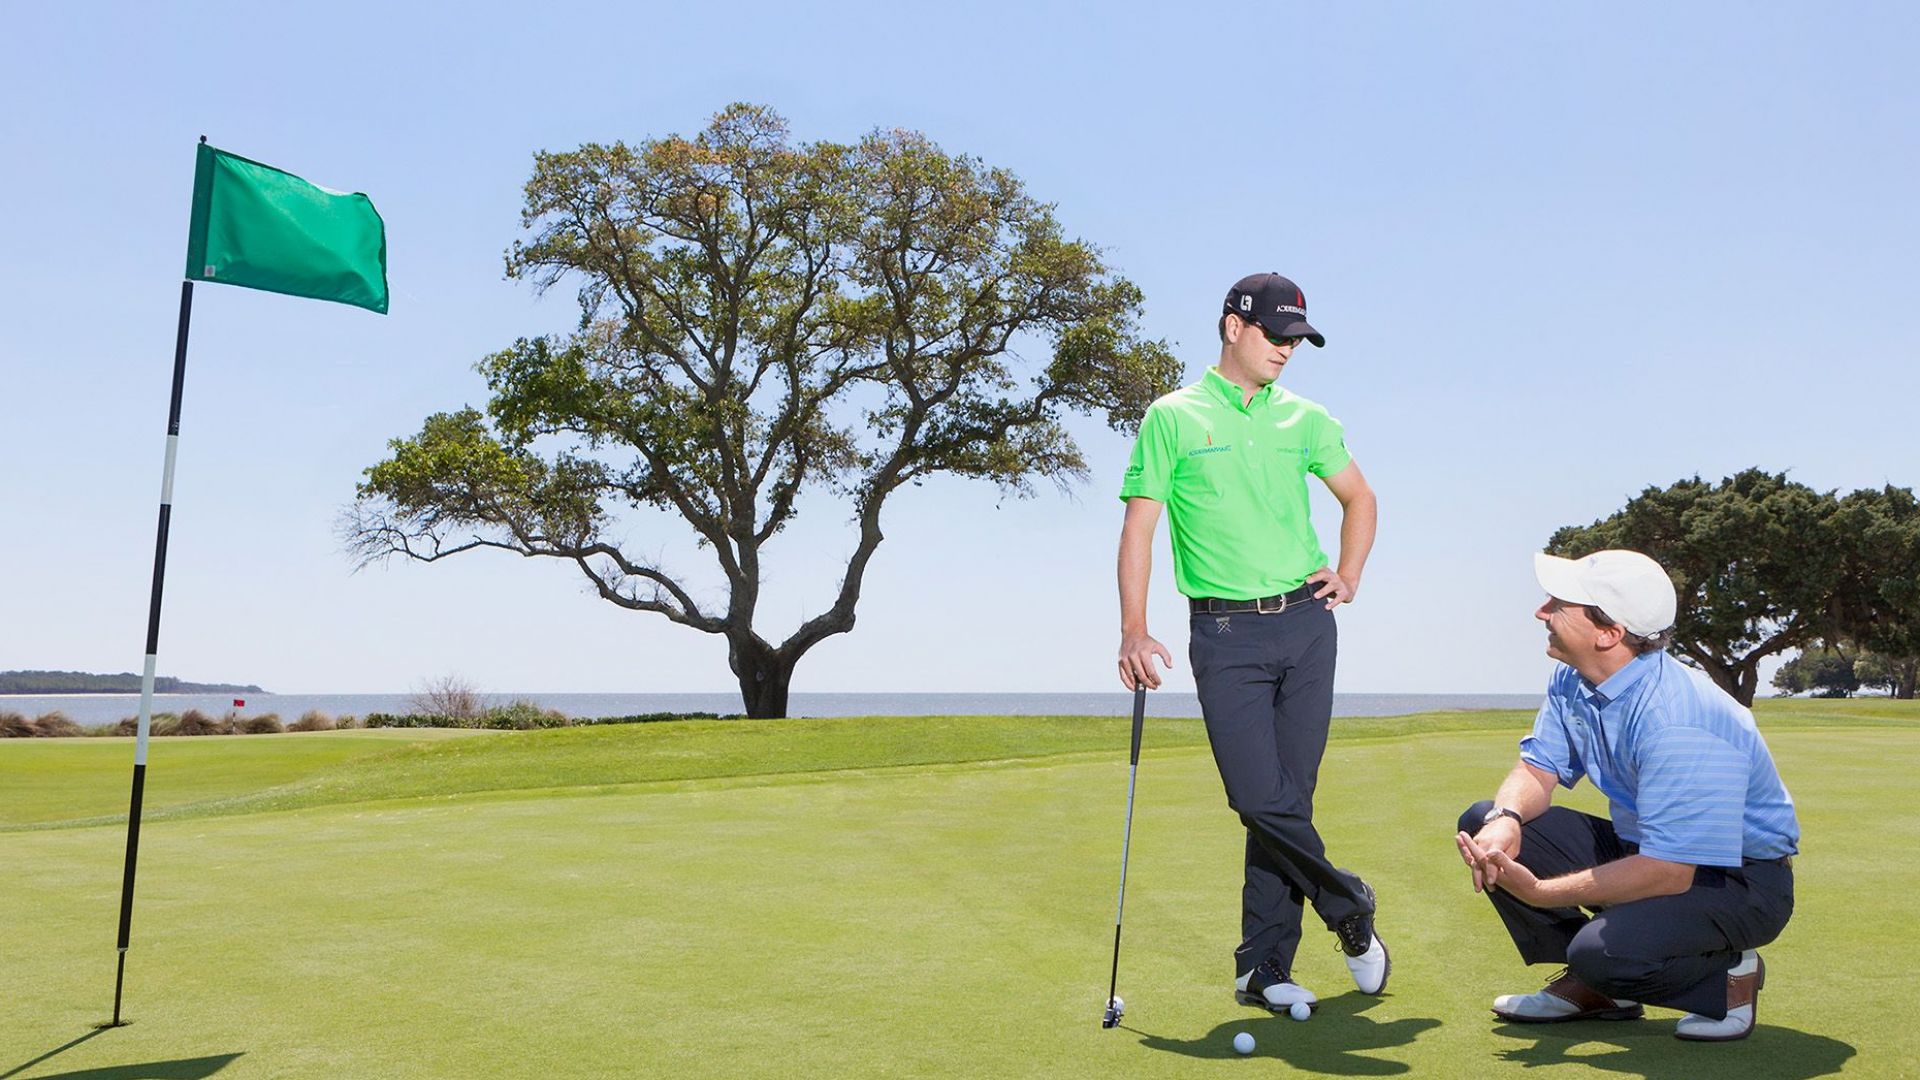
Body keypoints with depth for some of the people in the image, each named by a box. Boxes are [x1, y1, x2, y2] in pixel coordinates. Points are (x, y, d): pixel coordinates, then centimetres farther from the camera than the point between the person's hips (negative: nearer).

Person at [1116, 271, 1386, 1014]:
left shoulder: (1305, 419, 12)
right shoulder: (1172, 418, 2)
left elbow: (1359, 497, 26)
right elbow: (1138, 527, -2)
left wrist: (1349, 576, 10)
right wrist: (1134, 631, -11)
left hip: (1305, 624, 3)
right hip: (1226, 631, -3)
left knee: (1289, 797, 3)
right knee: (1261, 799, -10)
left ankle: (1264, 967, 13)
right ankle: (1350, 909, 16)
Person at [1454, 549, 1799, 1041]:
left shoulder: (1675, 719, -32)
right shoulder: (1573, 681, -4)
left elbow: (1667, 872, -33)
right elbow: (1538, 766, -1)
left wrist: (1539, 893, -33)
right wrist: (1505, 820, -25)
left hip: (1737, 878, -8)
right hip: (1644, 847, 8)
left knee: (1606, 951, -35)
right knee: (1481, 825, -7)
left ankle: (1730, 972, -1)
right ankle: (1589, 986, 4)